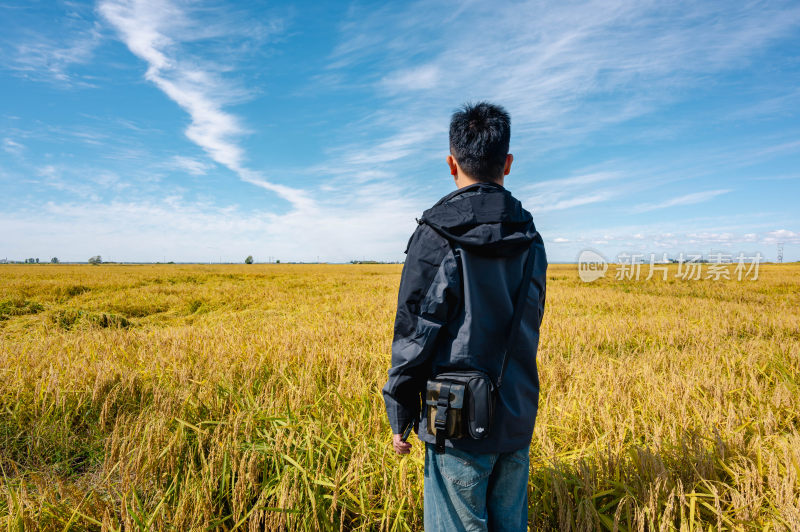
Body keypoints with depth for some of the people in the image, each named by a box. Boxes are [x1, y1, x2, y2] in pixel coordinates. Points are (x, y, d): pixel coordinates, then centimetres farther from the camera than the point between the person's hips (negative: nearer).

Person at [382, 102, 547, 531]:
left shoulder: (437, 236, -15)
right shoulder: (531, 238, 4)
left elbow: (415, 333, -14)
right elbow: (528, 328, 12)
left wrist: (400, 418, -2)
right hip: (519, 422, 6)